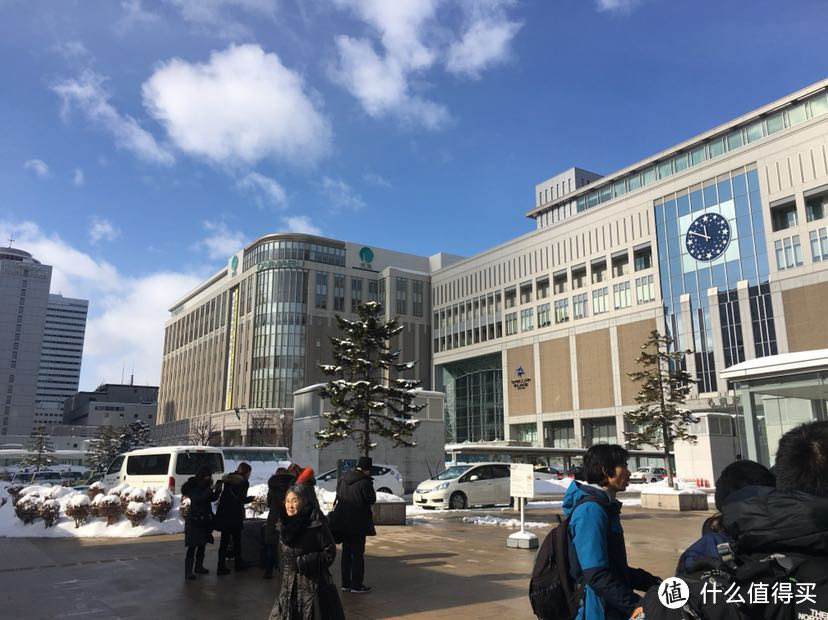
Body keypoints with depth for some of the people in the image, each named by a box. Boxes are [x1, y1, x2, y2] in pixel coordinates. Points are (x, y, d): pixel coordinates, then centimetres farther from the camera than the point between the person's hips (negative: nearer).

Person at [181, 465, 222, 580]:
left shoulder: (205, 485, 7)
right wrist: (210, 489, -29)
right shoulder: (192, 486, -10)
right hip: (194, 519, -7)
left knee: (202, 545, 12)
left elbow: (212, 498, 13)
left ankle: (199, 567, 23)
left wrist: (217, 490, -5)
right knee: (192, 546, -9)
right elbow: (197, 499, -25)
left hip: (205, 519, 7)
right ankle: (188, 571, -9)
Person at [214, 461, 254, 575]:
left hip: (223, 514, 6)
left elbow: (223, 496, 14)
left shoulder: (228, 479, 13)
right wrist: (251, 498, 3)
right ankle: (239, 563, 18)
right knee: (237, 540, 9)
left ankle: (221, 566, 7)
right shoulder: (244, 482, -8)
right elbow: (241, 499, -13)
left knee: (224, 541, 7)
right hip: (235, 515, -5)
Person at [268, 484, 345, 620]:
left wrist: (302, 562, -15)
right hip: (289, 585, 6)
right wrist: (283, 571, 10)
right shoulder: (285, 525, 4)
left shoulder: (317, 525, -16)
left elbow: (330, 553, -15)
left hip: (312, 584, -6)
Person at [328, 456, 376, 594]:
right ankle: (357, 585, 7)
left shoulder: (342, 478, 3)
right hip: (358, 522, -6)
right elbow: (372, 500, -10)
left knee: (346, 552, 15)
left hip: (342, 521, 6)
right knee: (358, 553, 4)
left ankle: (345, 583, 21)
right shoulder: (365, 482, -18)